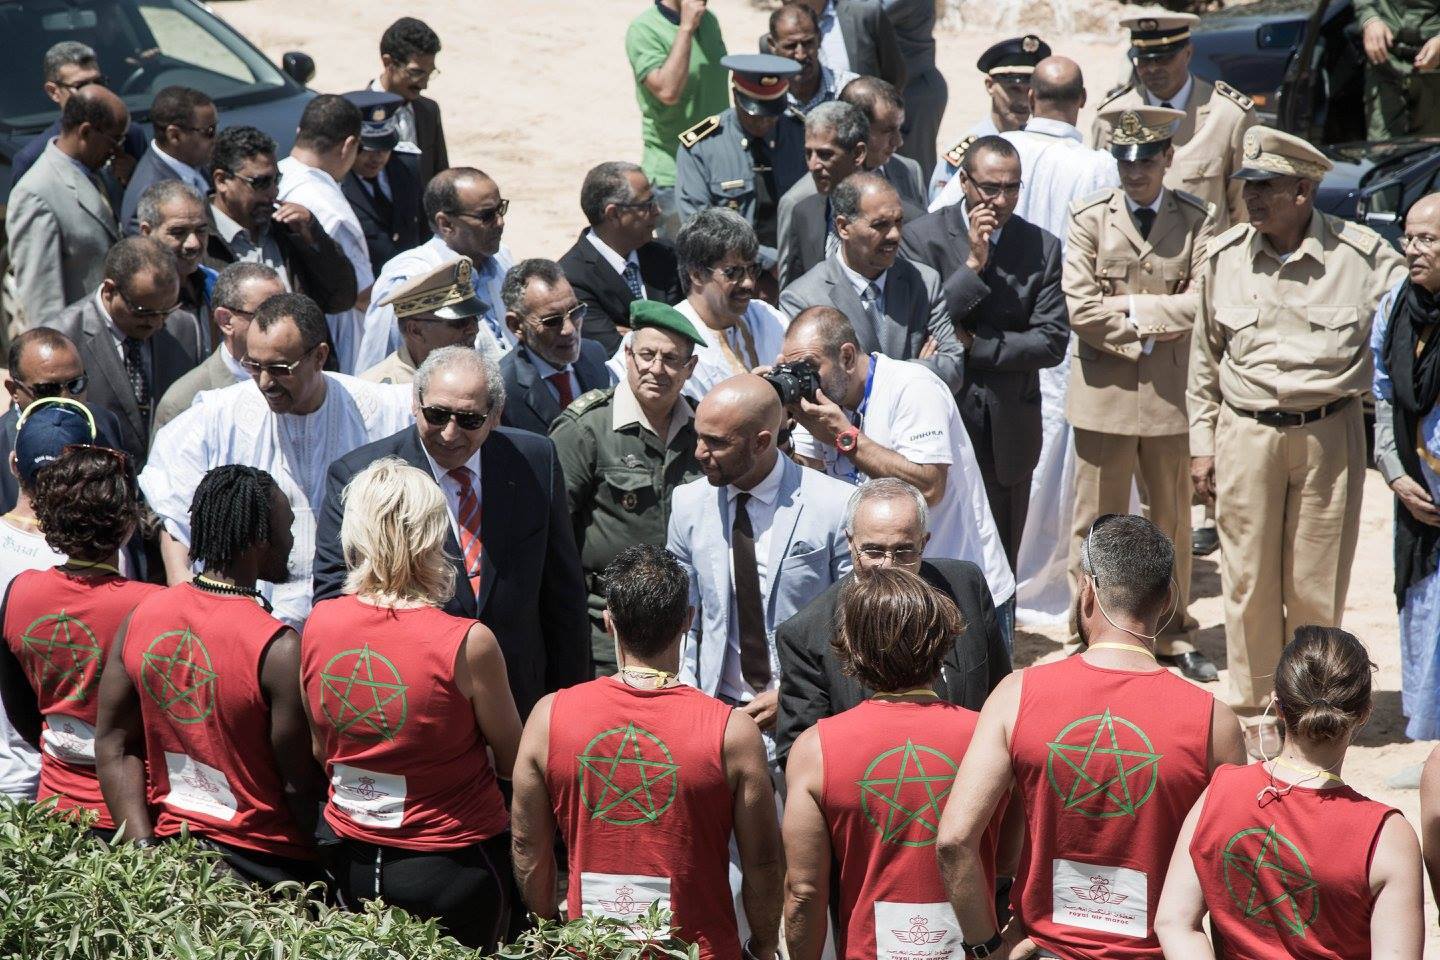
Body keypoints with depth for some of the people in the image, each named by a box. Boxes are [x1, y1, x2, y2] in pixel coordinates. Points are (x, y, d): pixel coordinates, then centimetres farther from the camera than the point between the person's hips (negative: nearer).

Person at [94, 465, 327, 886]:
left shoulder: (142, 617, -3)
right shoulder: (280, 650, -22)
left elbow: (113, 745, 2)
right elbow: (302, 788, -18)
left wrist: (142, 848, 2)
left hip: (167, 848, 6)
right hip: (265, 862, -6)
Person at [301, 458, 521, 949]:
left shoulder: (318, 624, -8)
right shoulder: (468, 643, -22)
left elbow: (320, 750, 7)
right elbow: (514, 761, -8)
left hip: (353, 865, 4)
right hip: (453, 864, -4)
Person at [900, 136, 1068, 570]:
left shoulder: (1042, 248, 1)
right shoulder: (923, 236, -4)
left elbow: (1052, 343, -5)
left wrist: (975, 345, -12)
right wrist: (972, 265, -17)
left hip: (1010, 434, 2)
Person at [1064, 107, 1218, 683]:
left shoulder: (1199, 220, 1)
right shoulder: (1089, 218, -1)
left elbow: (1202, 304, -11)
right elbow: (1079, 309, -10)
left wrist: (1128, 308, -13)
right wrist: (1152, 328, -10)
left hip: (1172, 396, 1)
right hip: (1104, 392, -1)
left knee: (1172, 521, 14)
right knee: (1096, 524, 5)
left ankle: (1175, 637, 27)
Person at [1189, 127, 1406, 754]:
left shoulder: (1363, 255, -8)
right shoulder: (1224, 256, 2)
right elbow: (1205, 357, 11)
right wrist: (1202, 443, 9)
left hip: (1329, 434, -1)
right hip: (1246, 433, 2)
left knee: (1317, 584, 6)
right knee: (1249, 579, 6)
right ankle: (1253, 708, 21)